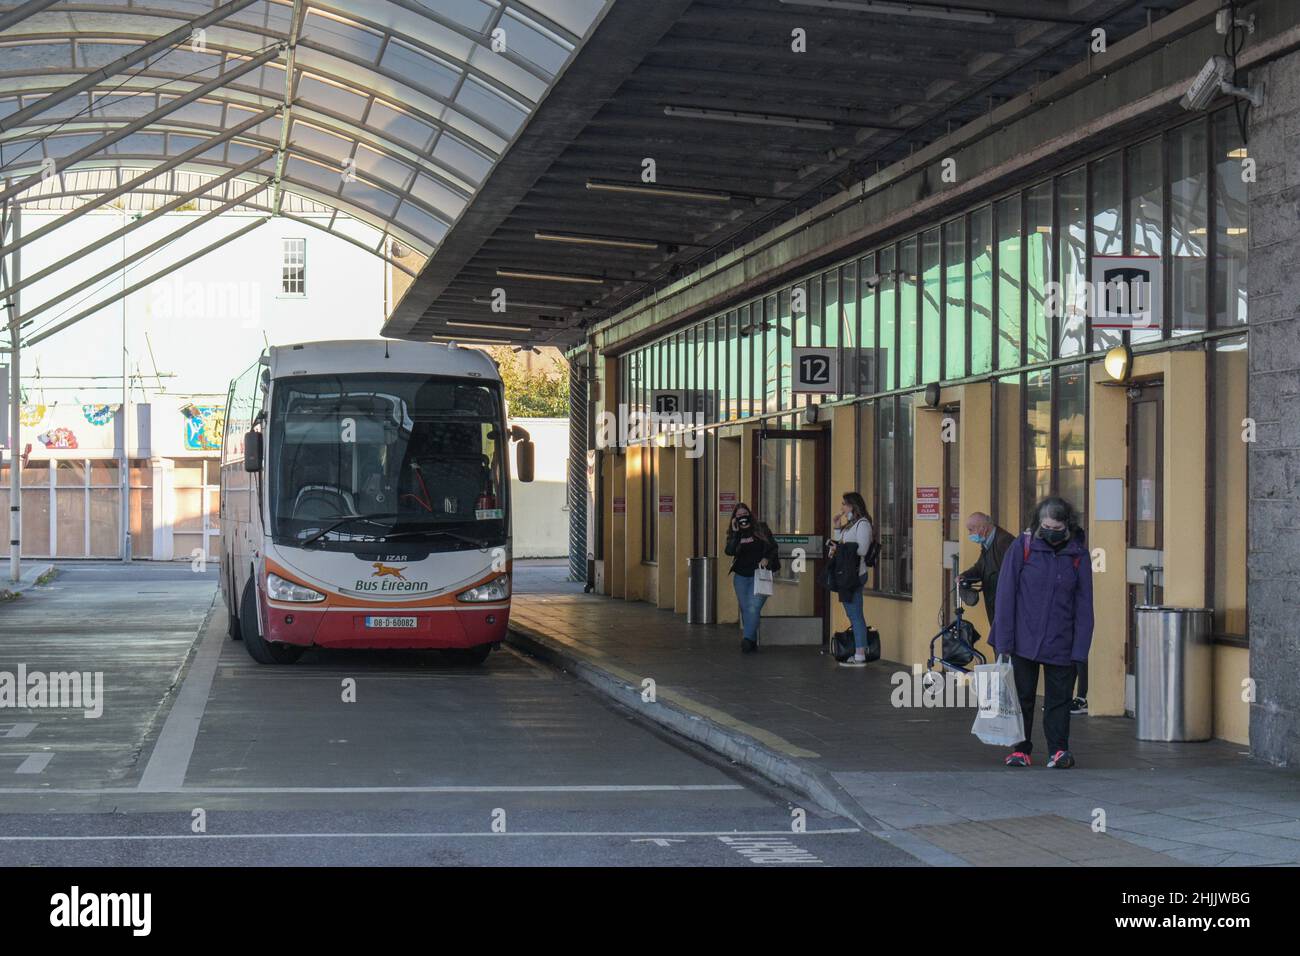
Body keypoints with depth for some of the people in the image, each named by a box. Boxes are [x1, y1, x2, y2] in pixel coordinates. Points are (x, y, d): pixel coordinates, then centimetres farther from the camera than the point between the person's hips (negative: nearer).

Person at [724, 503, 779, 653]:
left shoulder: (761, 529, 2)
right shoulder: (733, 533, 6)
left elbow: (773, 547, 5)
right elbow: (730, 551, -12)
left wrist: (767, 559, -12)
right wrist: (735, 532, -16)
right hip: (741, 576, 4)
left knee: (753, 607, -17)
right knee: (745, 610, 6)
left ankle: (748, 639, -25)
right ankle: (752, 642, 14)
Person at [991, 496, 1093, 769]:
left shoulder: (1078, 556, 1)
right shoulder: (1021, 549, -4)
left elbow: (1083, 606, 3)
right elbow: (1006, 597, -2)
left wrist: (1079, 649, -3)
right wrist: (1003, 642, -6)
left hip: (1061, 645, 1)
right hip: (1023, 642, -1)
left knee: (1059, 698, 3)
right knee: (1022, 696, 6)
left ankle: (1059, 749, 11)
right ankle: (1020, 749, 17)